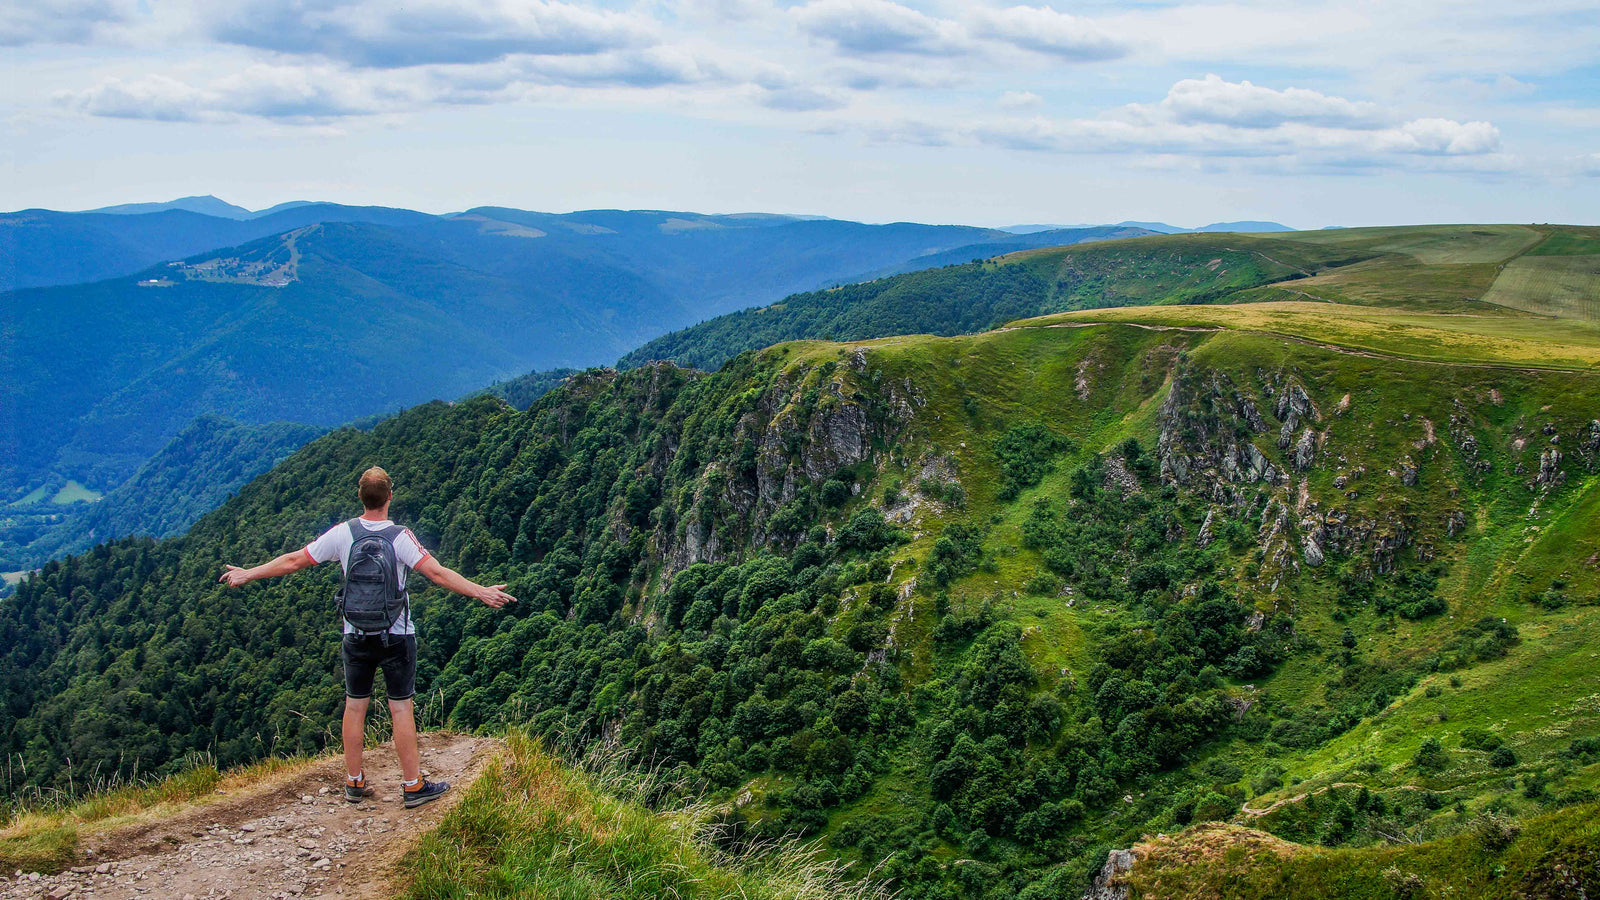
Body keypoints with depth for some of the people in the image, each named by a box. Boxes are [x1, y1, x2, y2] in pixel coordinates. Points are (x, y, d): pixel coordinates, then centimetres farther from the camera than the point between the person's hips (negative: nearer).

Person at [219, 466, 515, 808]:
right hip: (397, 636, -3)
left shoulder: (342, 533, -5)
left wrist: (247, 574, 17)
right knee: (401, 708, 1)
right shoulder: (400, 537, -14)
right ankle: (413, 786, 6)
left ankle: (354, 783, 20)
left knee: (355, 706, 12)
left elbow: (292, 561, 3)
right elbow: (437, 573, -20)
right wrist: (480, 592, -18)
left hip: (356, 636, 3)